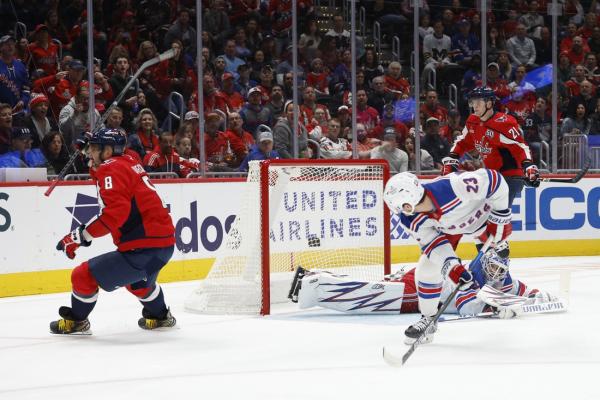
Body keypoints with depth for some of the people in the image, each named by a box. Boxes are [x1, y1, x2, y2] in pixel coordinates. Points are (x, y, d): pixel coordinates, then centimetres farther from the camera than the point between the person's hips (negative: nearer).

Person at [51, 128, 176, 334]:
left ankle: (76, 321, 18)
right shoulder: (128, 163, 15)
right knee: (137, 281, 39)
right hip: (165, 241, 10)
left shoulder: (111, 169, -12)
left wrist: (81, 235, -21)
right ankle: (160, 317, 54)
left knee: (84, 276, -2)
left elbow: (115, 213, -24)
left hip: (144, 247, -10)